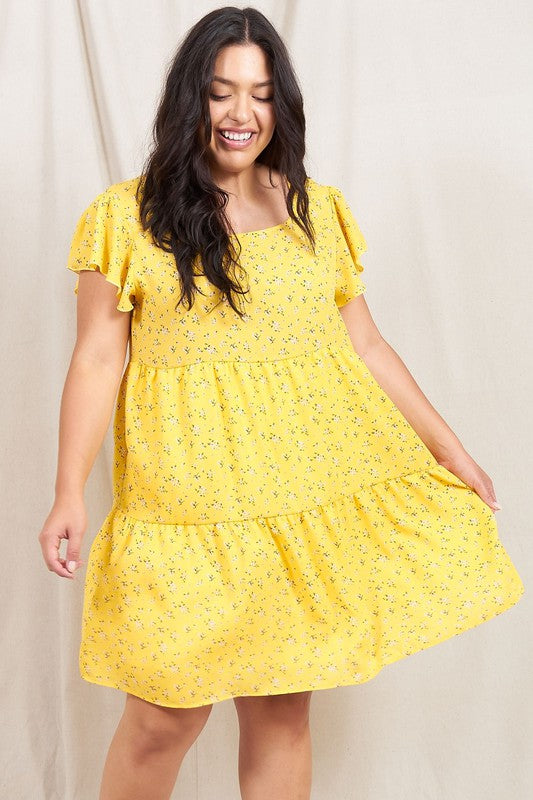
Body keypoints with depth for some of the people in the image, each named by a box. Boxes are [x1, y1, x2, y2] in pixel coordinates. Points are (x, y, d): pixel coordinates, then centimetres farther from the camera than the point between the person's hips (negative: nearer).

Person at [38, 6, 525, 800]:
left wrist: (449, 449, 12)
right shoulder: (127, 215, 1)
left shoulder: (319, 211, 11)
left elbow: (365, 345, 14)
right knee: (168, 711, -1)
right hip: (189, 490, -3)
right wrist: (70, 493, -9)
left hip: (309, 487, 3)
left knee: (282, 704, 9)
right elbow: (98, 358, -2)